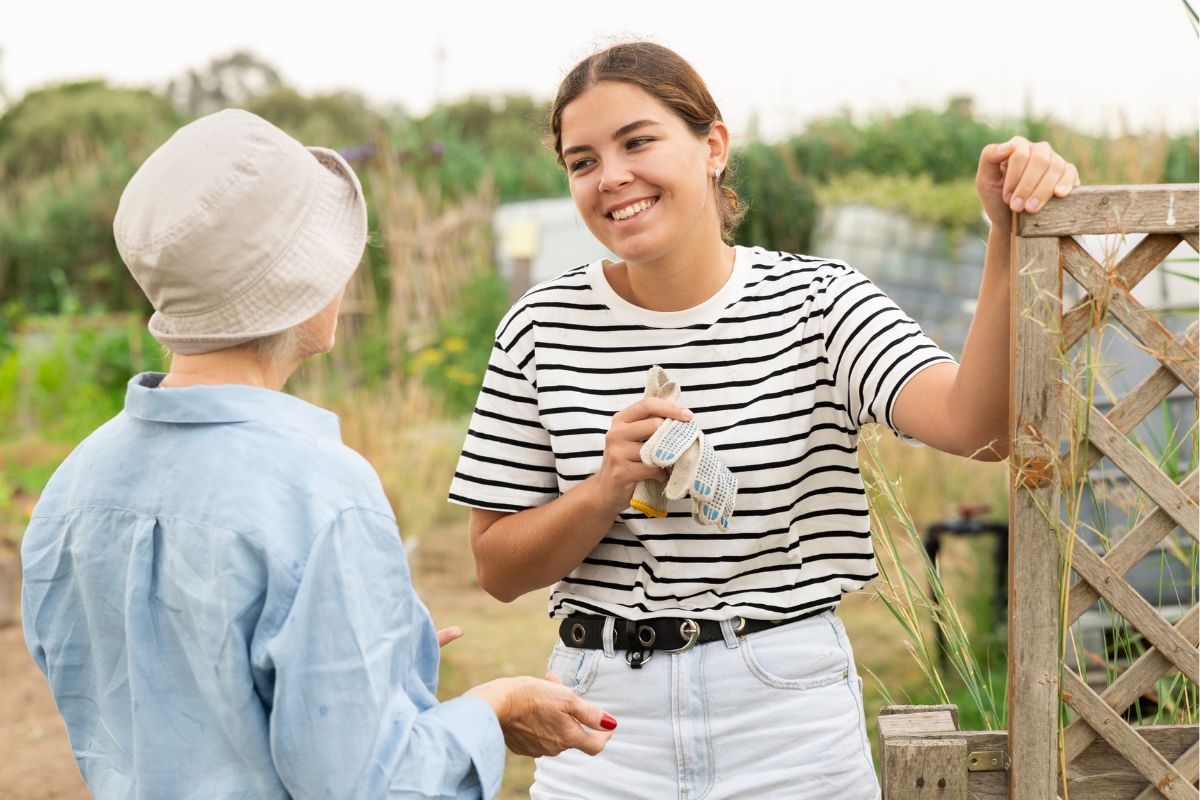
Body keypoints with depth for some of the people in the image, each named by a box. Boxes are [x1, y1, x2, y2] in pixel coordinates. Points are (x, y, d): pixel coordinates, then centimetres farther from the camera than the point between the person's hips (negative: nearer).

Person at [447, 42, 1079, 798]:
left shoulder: (817, 301, -6)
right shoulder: (541, 327, -2)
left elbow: (978, 426, -22)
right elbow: (498, 569, 1)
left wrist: (1012, 239, -31)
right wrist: (606, 488, -16)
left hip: (792, 716, -1)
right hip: (608, 719, 1)